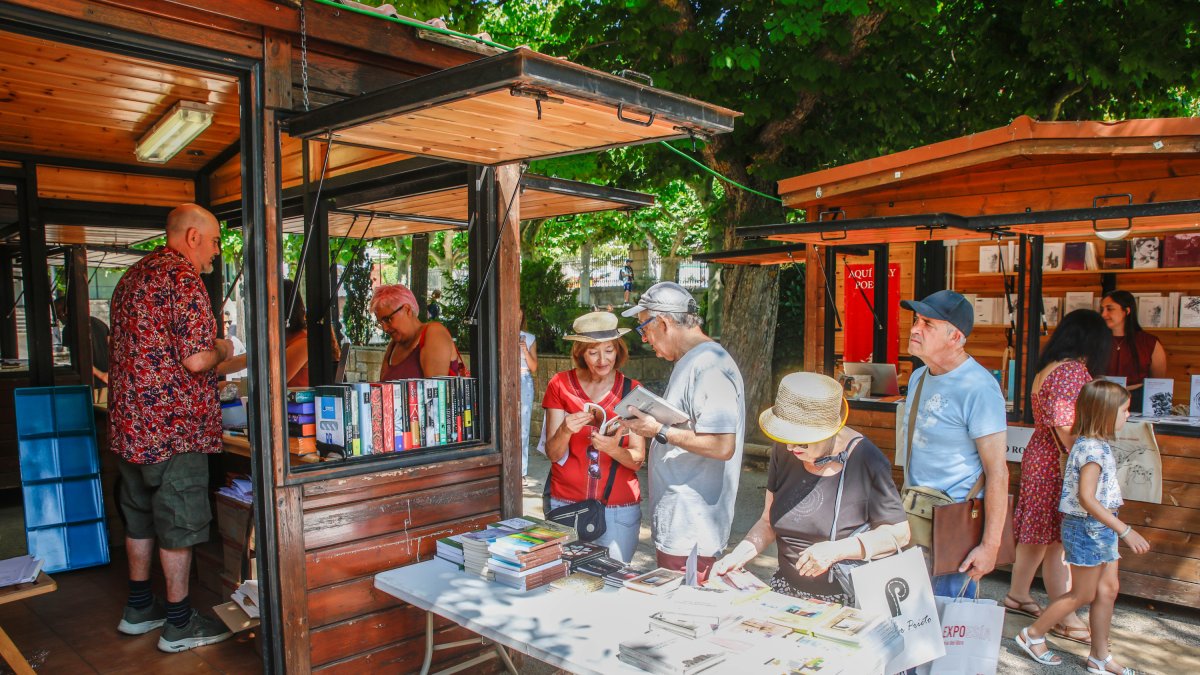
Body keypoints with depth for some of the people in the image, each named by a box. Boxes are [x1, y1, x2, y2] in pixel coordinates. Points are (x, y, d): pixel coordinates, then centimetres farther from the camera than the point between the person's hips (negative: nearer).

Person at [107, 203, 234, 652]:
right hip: (173, 423, -9)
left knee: (140, 516, 18)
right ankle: (179, 624, 12)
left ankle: (139, 609, 32)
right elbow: (195, 360, -22)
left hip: (130, 422, 9)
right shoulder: (184, 279, -16)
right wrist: (221, 350, -2)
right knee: (178, 522, 1)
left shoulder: (132, 276, 15)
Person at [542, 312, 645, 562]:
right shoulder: (560, 384, -1)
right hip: (566, 503, 0)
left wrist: (614, 449, -23)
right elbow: (552, 454, -2)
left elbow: (637, 460, -2)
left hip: (619, 509, 0)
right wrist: (566, 430, -23)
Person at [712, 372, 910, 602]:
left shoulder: (865, 460, -13)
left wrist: (837, 550, -18)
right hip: (788, 590, 4)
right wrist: (739, 554, -6)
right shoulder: (784, 453, 3)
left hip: (845, 602, -3)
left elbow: (899, 533, -7)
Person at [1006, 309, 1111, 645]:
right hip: (1059, 465, -10)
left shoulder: (1047, 370, 12)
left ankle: (1017, 595, 31)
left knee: (1038, 534, 19)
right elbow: (1063, 422, -25)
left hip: (1040, 457, 10)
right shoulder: (1074, 370, -17)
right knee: (1060, 541, -1)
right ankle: (1065, 618, 9)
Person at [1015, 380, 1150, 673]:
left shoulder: (1098, 445, 8)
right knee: (1083, 595, 3)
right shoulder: (1092, 448, -23)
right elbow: (1086, 498, -29)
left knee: (1108, 589, 13)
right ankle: (1032, 635, 17)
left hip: (1100, 528, 9)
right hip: (1087, 528, -9)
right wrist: (1125, 530, -28)